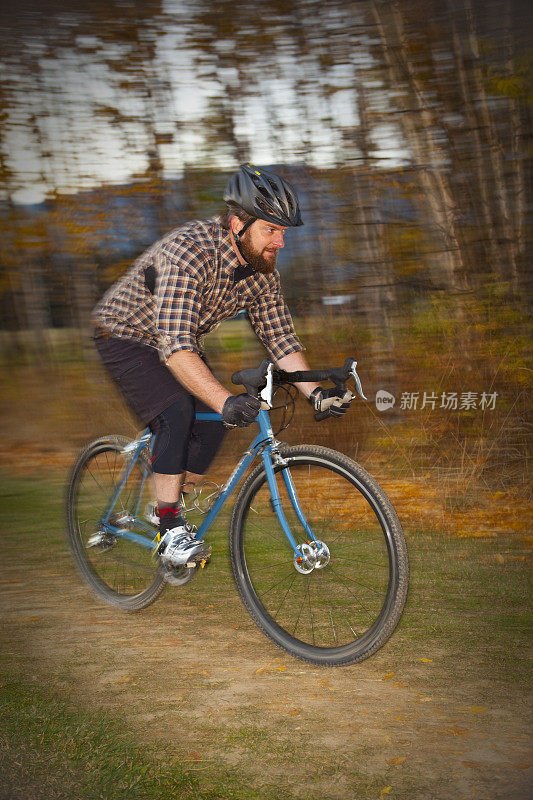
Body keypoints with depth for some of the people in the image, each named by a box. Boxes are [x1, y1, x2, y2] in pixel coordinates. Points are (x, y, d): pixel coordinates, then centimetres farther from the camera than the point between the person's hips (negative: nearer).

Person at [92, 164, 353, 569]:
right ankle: (172, 531, -16)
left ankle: (171, 511, 14)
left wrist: (316, 392, -23)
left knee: (213, 423, -8)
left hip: (182, 341, 7)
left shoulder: (262, 269, -13)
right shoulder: (190, 251, -36)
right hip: (125, 336, -7)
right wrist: (226, 400, -54)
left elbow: (281, 338, -9)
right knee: (177, 410, -27)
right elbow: (175, 346, -44)